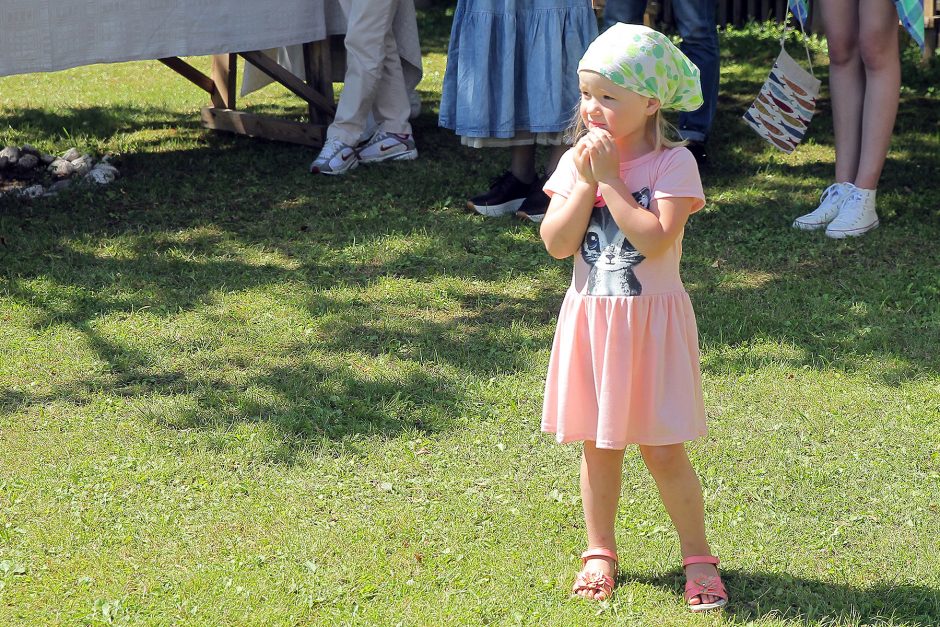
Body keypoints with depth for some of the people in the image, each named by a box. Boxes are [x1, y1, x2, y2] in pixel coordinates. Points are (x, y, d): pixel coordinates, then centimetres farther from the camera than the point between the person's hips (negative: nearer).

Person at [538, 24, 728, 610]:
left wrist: (609, 178, -20)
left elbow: (655, 239, -24)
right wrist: (587, 180, -16)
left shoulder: (673, 163, -11)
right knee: (599, 446, 13)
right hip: (591, 320, 4)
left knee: (663, 451, 0)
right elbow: (558, 243, -8)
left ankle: (698, 556, 16)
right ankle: (601, 551, 28)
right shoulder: (577, 161, 1)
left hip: (651, 320, -4)